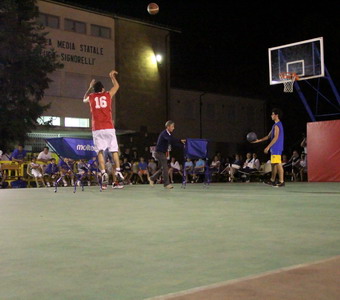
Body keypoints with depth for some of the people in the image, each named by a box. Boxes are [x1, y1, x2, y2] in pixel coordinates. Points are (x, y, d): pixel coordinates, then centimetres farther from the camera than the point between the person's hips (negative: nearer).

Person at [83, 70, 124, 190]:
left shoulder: (91, 97, 10)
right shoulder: (108, 95, 9)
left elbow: (84, 99, 36)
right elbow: (116, 86, 28)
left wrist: (90, 87, 44)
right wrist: (112, 76, 43)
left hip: (97, 129, 0)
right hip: (109, 128, 0)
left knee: (100, 151, -5)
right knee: (114, 150, 9)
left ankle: (103, 173, -19)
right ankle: (118, 171, 3)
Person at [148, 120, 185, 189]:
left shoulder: (168, 134, 11)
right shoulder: (164, 133, -17)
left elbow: (172, 143, 6)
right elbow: (171, 139, -36)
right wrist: (180, 141, -37)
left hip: (162, 153, 9)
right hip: (159, 153, -9)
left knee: (163, 168, 13)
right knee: (165, 168, -9)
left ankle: (152, 178, 23)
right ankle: (166, 183, -6)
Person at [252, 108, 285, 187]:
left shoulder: (277, 125, -13)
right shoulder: (276, 125, 19)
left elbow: (275, 138, -20)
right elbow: (269, 136, 22)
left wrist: (268, 147, -20)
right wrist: (258, 140, 18)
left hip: (276, 148, -10)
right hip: (274, 148, 10)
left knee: (278, 164, -11)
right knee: (273, 164, 15)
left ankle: (281, 181, -11)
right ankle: (272, 181, 23)